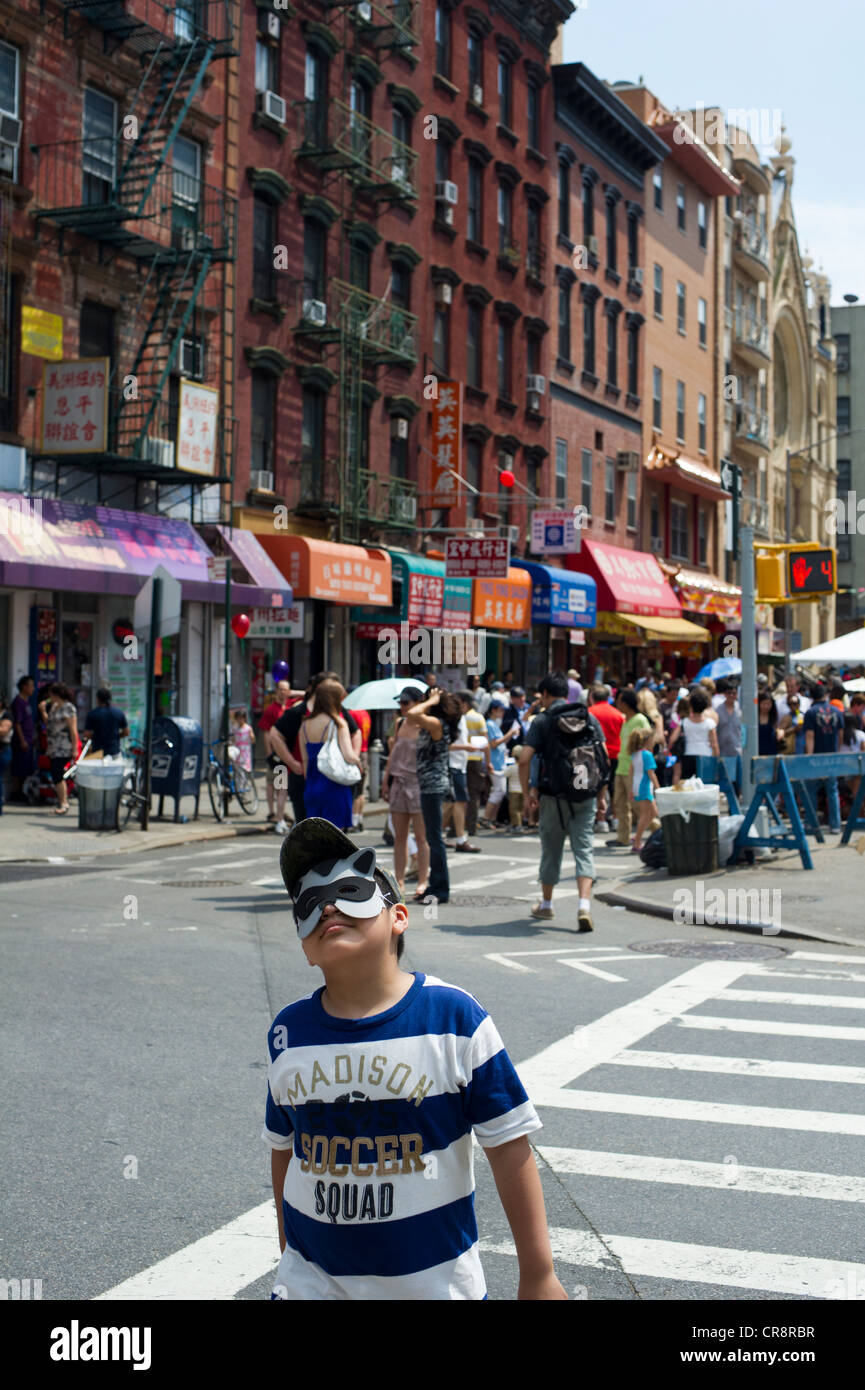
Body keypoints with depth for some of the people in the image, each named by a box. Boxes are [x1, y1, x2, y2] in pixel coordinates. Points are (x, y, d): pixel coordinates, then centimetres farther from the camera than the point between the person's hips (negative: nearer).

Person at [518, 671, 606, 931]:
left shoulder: (542, 721, -3)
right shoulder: (590, 718, 7)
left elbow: (524, 760, -11)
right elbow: (605, 757, 5)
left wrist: (527, 792, 0)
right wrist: (600, 792, 14)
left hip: (554, 795, -2)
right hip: (586, 795, 2)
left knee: (551, 849, 13)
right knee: (584, 849, -1)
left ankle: (546, 904, 28)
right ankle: (584, 905, -18)